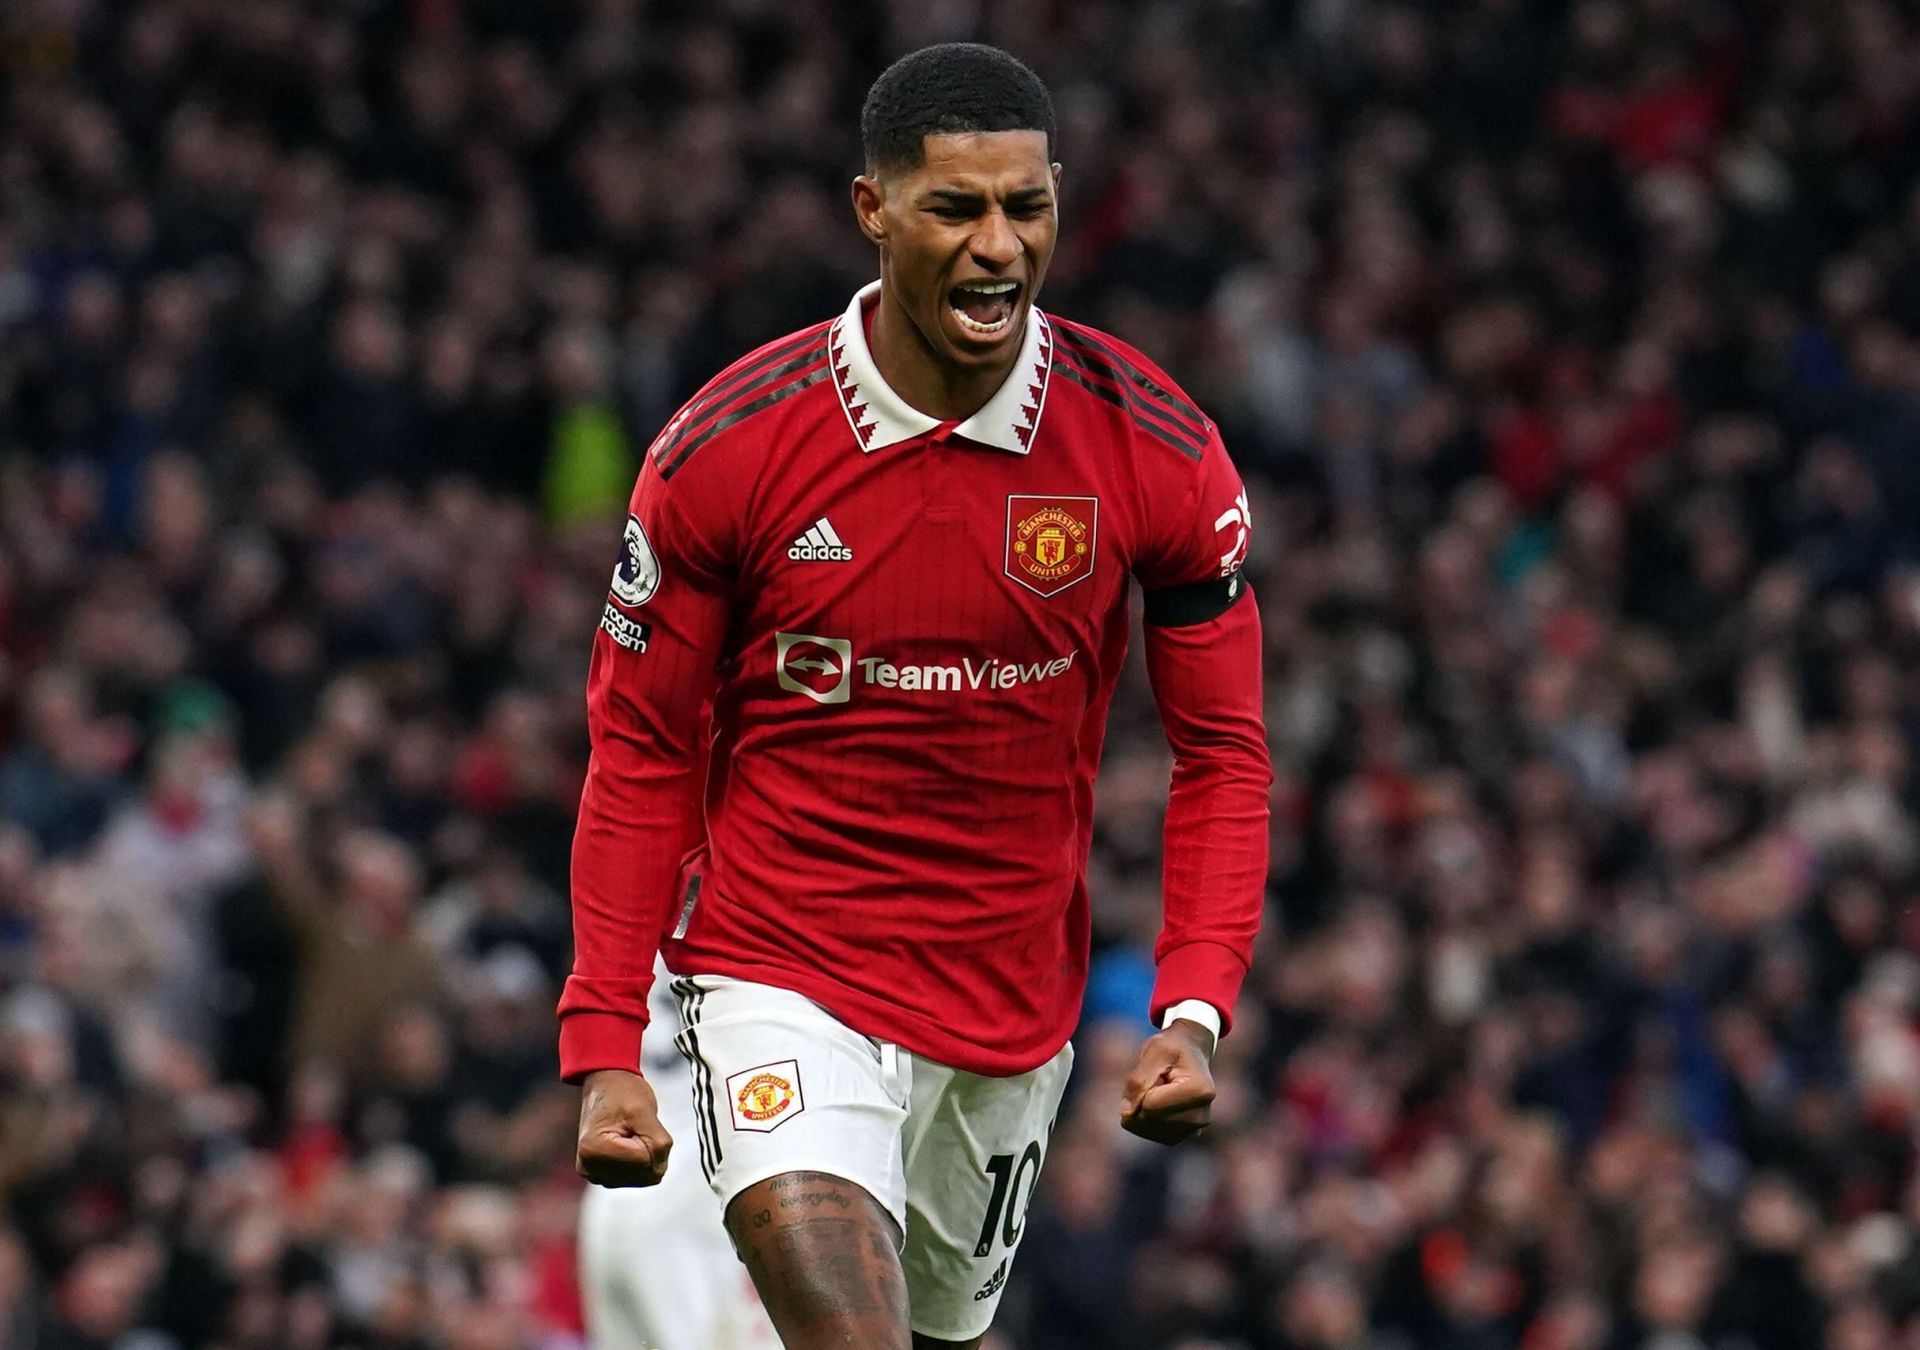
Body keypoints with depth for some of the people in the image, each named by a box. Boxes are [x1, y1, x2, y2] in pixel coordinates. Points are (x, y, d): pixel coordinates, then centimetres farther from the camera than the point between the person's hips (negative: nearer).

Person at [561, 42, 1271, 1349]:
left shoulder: (1155, 450, -8)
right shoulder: (727, 447, -12)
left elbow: (1223, 755, 0)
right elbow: (642, 754, -2)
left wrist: (1194, 1013, -14)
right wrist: (604, 1049, -7)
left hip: (1013, 1008, 3)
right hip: (778, 982, -3)